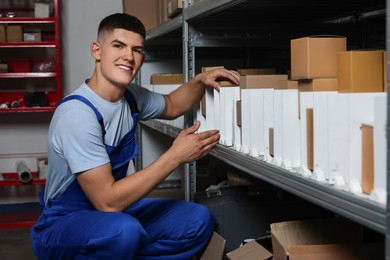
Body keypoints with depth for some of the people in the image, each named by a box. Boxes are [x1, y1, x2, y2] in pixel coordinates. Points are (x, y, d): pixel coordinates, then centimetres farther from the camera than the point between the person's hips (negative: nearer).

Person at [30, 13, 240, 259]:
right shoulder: (77, 113, -27)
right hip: (62, 226, -8)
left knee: (199, 220, -2)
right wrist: (176, 155, -25)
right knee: (123, 231, -38)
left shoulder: (131, 96, -3)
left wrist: (200, 80, 0)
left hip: (111, 210, 8)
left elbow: (171, 105, 21)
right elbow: (108, 202, -29)